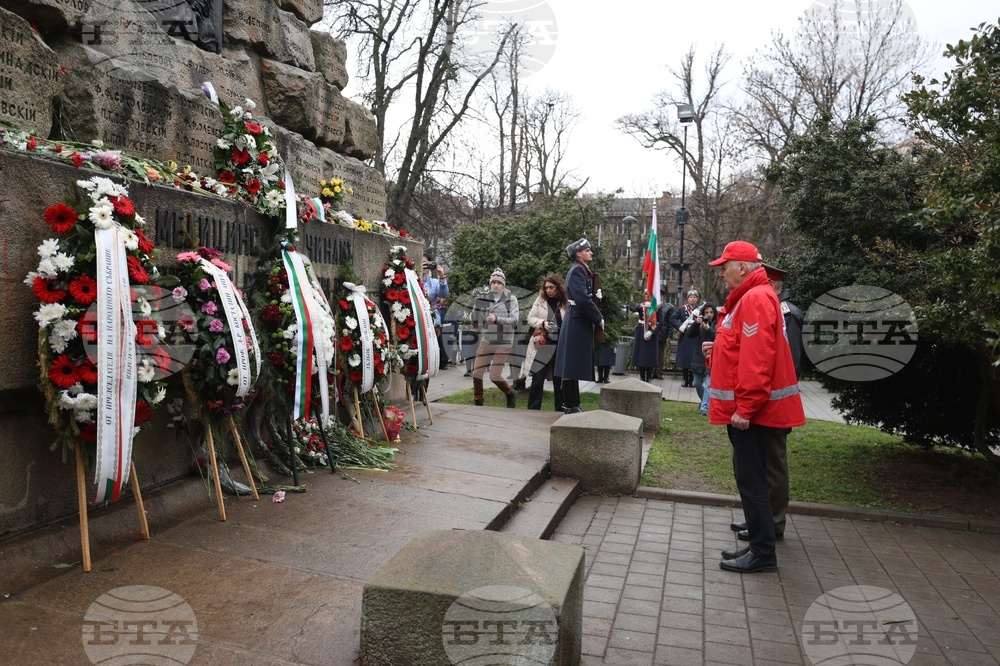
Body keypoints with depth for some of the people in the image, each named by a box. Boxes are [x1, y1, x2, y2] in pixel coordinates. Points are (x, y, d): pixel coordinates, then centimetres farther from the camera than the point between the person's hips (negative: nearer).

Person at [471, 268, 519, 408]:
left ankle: (511, 395, 24)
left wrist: (497, 319, -28)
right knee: (476, 373, 0)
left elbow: (514, 320, -15)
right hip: (486, 342, 3)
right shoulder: (483, 298, 2)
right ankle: (478, 403, 20)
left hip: (503, 344, -3)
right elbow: (475, 319, 10)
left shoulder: (511, 299, -6)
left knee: (494, 376, -4)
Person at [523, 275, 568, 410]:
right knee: (537, 379, 0)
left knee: (559, 380, 7)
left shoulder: (566, 303, -1)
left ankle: (560, 410, 18)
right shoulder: (540, 301, 6)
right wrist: (542, 323, -11)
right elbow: (530, 318, 6)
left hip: (560, 347, -1)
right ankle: (533, 409, 8)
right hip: (541, 345, 1)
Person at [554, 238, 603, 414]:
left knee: (575, 365, 14)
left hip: (580, 322, 10)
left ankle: (572, 404, 22)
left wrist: (595, 295, 1)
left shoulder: (583, 270, 18)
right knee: (572, 365, -5)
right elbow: (582, 299, -23)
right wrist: (599, 318, -15)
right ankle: (570, 406, 1)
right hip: (577, 322, -10)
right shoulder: (577, 270, -13)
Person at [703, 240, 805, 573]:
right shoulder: (747, 298, 17)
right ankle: (758, 544, 26)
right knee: (749, 477, 16)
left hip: (752, 411, -10)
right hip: (746, 408, 10)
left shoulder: (756, 299, -15)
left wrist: (745, 408, -24)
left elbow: (757, 359, -23)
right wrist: (716, 350, 4)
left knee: (751, 479, -3)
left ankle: (763, 553, 7)